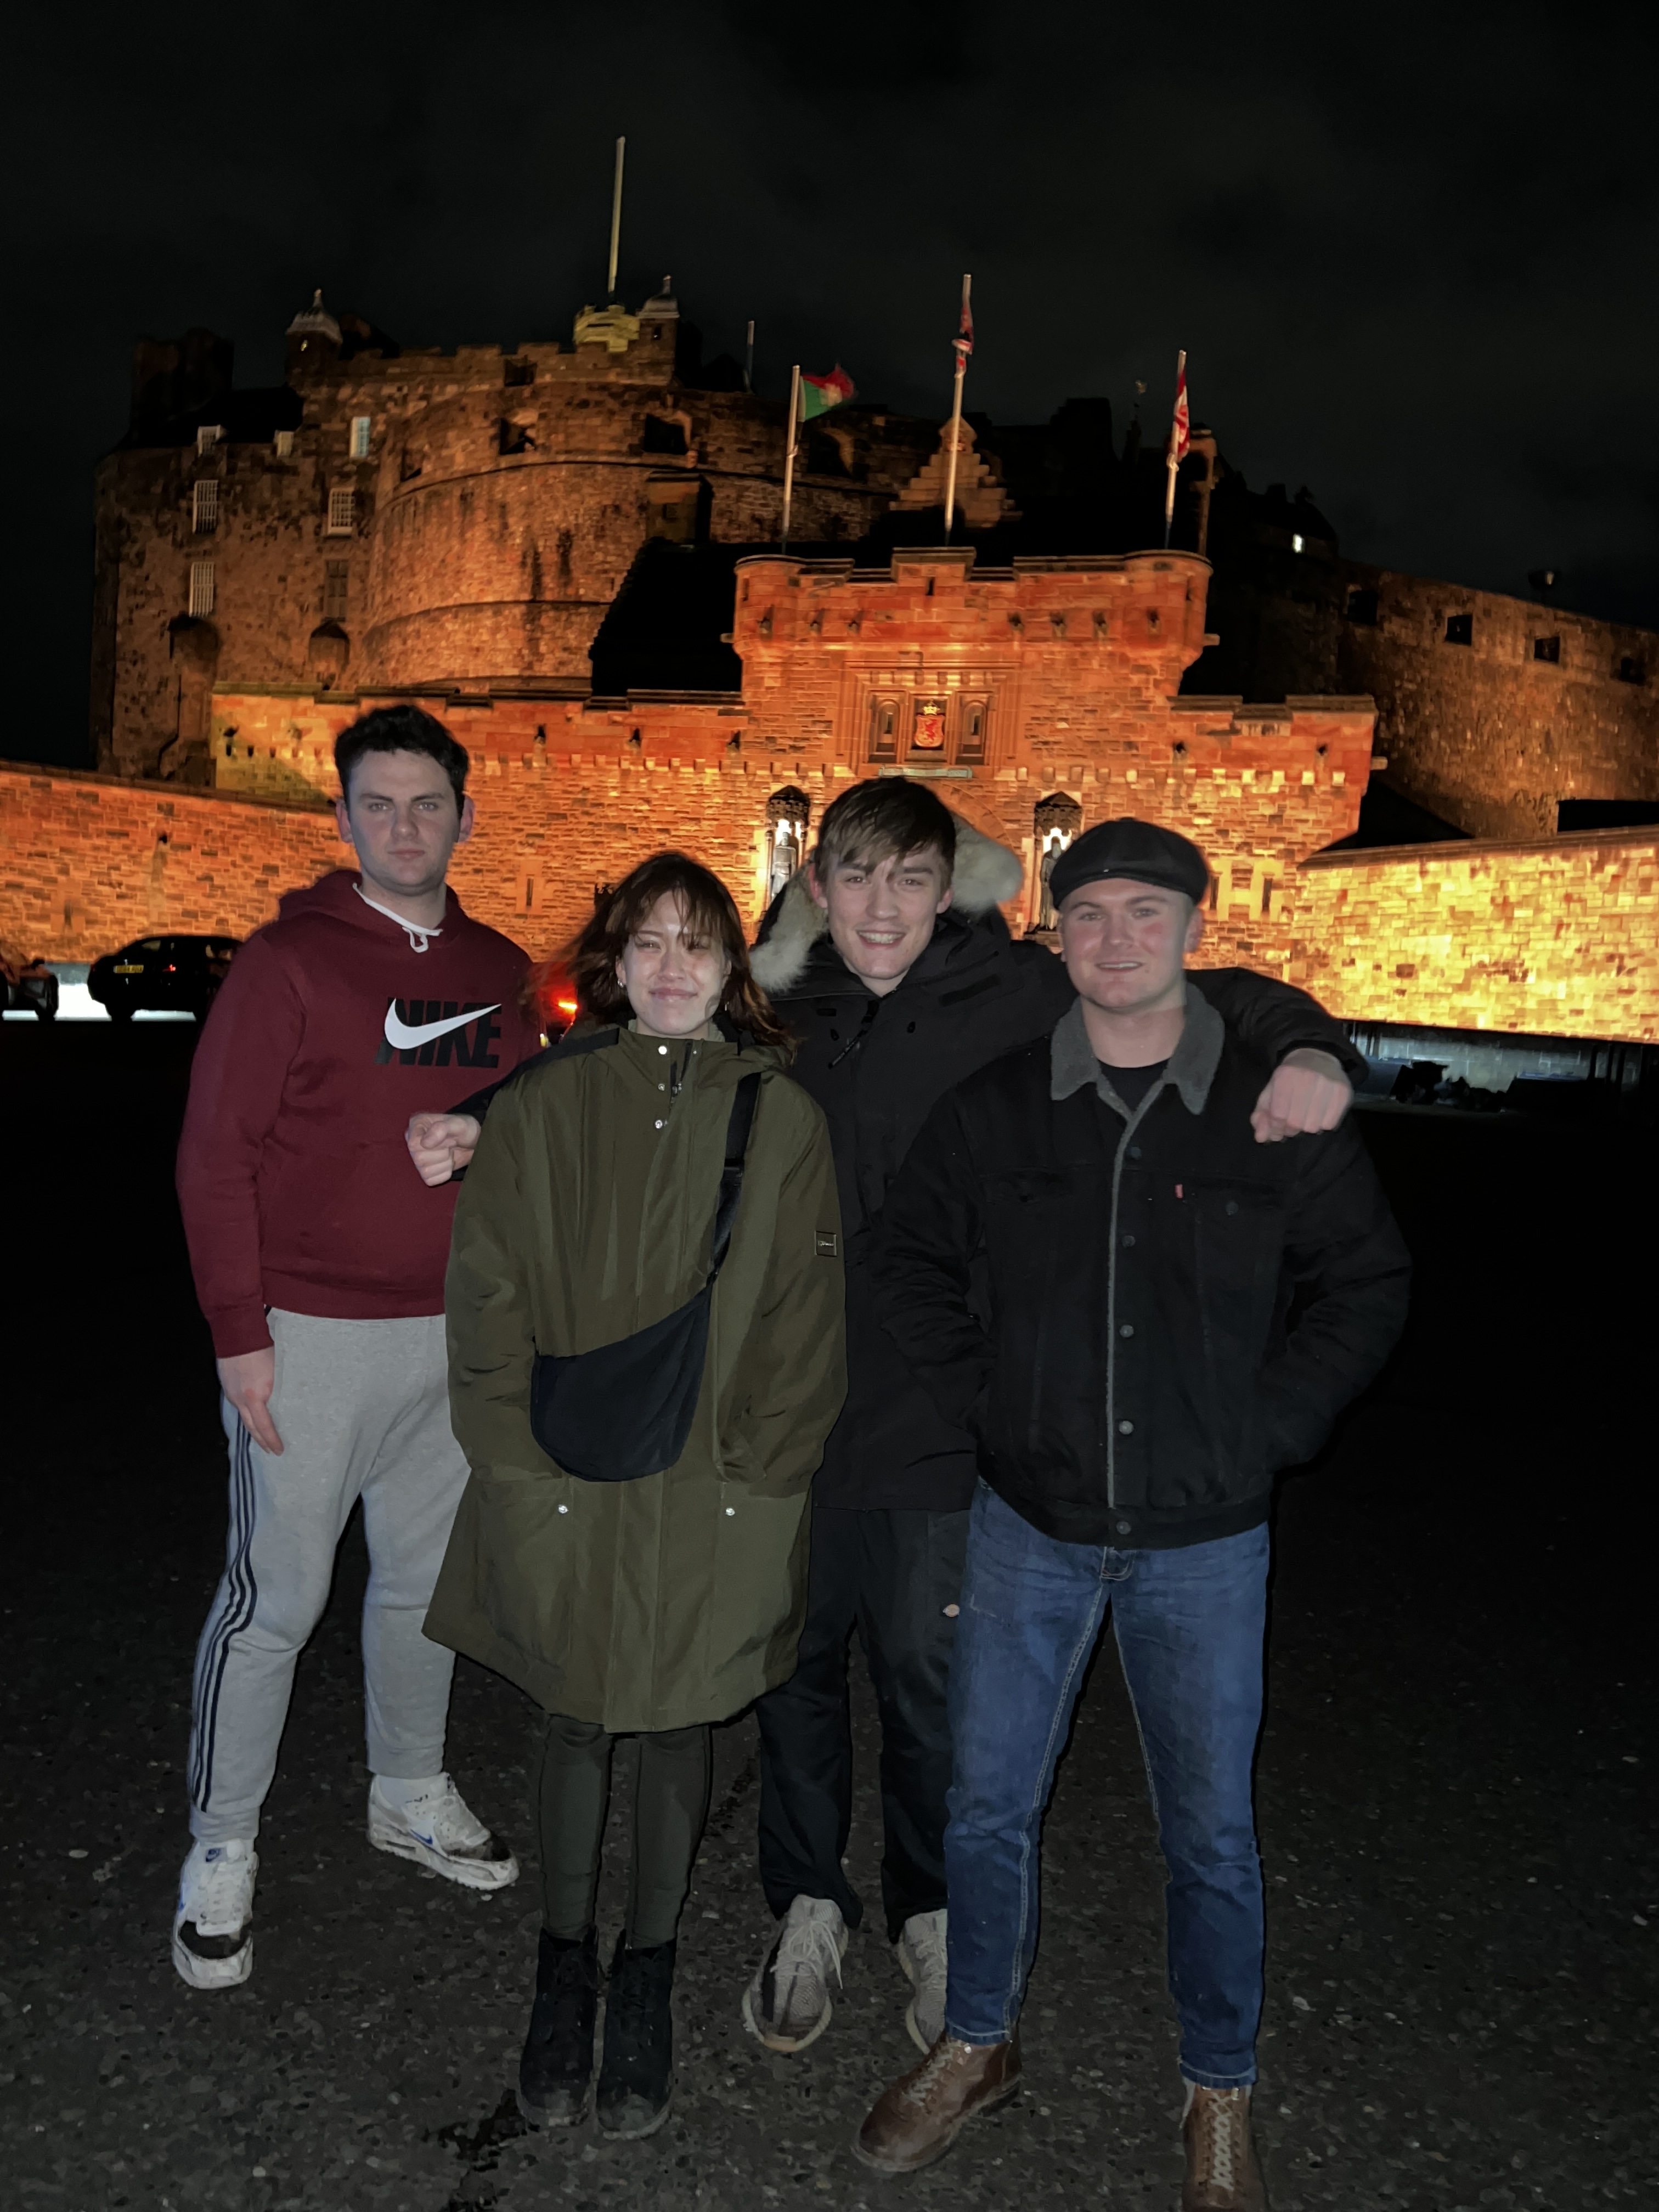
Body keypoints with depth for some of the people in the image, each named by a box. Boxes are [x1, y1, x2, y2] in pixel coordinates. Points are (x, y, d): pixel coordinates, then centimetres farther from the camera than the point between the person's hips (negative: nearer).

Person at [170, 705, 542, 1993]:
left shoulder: (497, 972, 7)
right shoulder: (289, 962, -9)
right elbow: (216, 1158, -9)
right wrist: (241, 1334, -13)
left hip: (457, 1335, 5)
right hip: (311, 1340, -5)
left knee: (427, 1579, 18)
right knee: (274, 1599, 4)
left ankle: (411, 1795, 39)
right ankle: (221, 1850, 25)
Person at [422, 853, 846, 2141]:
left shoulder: (782, 1115, -1)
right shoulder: (543, 1106, -1)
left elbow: (806, 1314, -1)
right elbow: (488, 1294, 0)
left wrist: (754, 1474, -7)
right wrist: (520, 1462, -6)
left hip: (718, 1492, 0)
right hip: (561, 1490, 0)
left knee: (676, 1730, 14)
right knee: (576, 1726, 14)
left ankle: (647, 1979, 35)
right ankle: (564, 1969, 36)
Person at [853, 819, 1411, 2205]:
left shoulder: (1281, 1107, -6)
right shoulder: (995, 1110, -2)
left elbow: (1368, 1284, 2)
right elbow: (916, 1270, 9)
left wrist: (1264, 1434, -6)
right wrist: (982, 1407, -1)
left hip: (1204, 1542, -1)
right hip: (1030, 1527, 2)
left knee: (1212, 1832, 13)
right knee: (989, 1804, 13)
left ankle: (1221, 2100, 37)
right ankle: (980, 2046, 38)